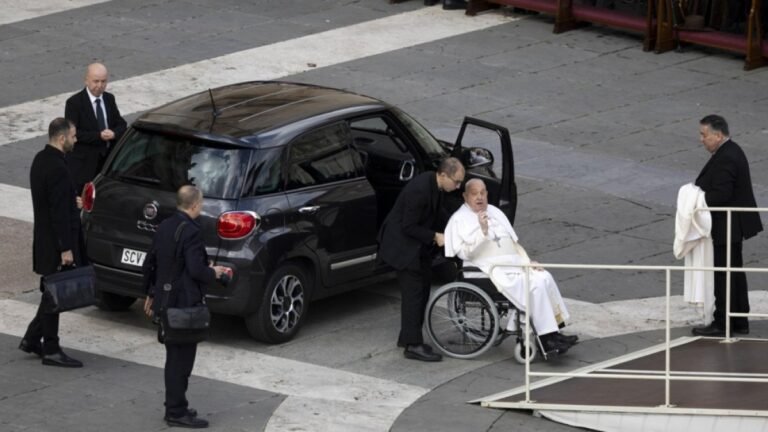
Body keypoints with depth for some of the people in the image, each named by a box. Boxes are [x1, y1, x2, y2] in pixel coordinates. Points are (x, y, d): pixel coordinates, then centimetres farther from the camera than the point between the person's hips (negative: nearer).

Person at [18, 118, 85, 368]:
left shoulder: (41, 159, 8)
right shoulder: (56, 167, -23)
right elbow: (58, 212, -24)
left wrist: (72, 202, 19)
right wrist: (65, 249, -21)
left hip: (46, 240, 10)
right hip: (55, 242, -10)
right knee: (54, 294, -1)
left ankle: (32, 339, 24)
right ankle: (50, 350, 7)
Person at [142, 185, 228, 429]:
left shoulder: (164, 227, 7)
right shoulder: (190, 232, -19)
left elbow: (149, 263, 14)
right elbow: (196, 270, -25)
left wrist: (151, 294, 24)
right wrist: (214, 273, -5)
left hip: (165, 303, 9)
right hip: (184, 305, -9)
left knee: (175, 358, 18)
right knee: (181, 359, -2)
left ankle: (175, 406, 25)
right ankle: (177, 412, 2)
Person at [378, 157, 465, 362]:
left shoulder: (434, 185, -2)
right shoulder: (420, 190, -30)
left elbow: (437, 212, 16)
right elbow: (408, 227, -25)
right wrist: (435, 237, -21)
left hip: (417, 245, 10)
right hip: (403, 245, -10)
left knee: (422, 289, 15)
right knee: (413, 292, -7)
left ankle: (408, 337, 26)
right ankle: (413, 345, -3)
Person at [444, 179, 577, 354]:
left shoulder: (495, 212, 23)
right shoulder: (459, 219, 1)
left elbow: (514, 242, 26)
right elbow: (465, 252, -11)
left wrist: (527, 261, 11)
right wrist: (482, 231, -21)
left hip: (514, 264, 7)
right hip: (492, 270, -7)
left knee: (544, 277, -18)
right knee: (535, 286, -27)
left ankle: (554, 331, -19)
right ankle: (547, 338, -26)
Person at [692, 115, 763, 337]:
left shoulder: (725, 159, -22)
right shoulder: (731, 152, 11)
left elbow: (721, 195, -28)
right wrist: (699, 194, 5)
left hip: (727, 227, -11)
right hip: (732, 225, 11)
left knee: (724, 276, -2)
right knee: (735, 274, 17)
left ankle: (722, 324, 4)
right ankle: (739, 322, 25)